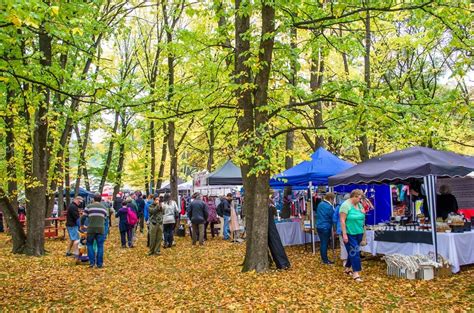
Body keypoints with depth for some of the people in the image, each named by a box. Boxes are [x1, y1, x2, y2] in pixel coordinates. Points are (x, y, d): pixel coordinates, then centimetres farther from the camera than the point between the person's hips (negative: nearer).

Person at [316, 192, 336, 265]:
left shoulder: (320, 204, 7)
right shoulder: (329, 206, -19)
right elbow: (333, 217, -10)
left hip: (319, 226, 8)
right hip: (325, 227, -8)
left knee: (322, 243, 17)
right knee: (325, 243, 1)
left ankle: (323, 258, 25)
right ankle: (325, 260, 10)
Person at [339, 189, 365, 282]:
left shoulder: (359, 205, 8)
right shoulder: (346, 205, -15)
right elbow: (342, 221, -18)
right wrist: (344, 234, -20)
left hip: (358, 233, 8)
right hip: (349, 234, -7)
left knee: (353, 252, 15)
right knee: (354, 252, -8)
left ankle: (347, 268, 30)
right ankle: (356, 273, -5)